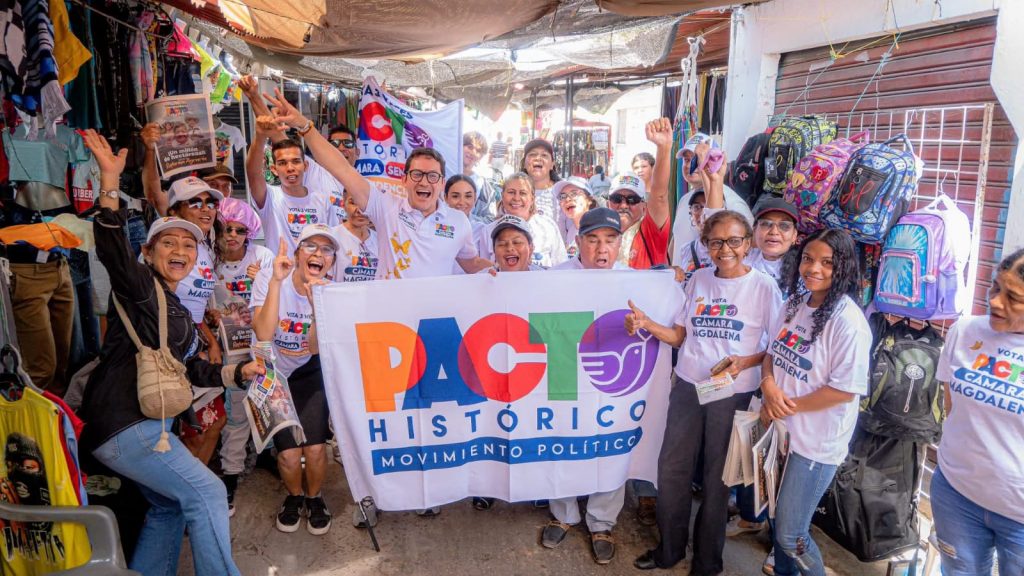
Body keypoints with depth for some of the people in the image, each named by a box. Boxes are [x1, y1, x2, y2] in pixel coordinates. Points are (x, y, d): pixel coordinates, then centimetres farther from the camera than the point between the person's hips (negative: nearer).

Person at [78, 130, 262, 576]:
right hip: (121, 421, -10)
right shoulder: (139, 285, -6)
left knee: (169, 507, 18)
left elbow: (191, 369, 20)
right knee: (206, 491, -11)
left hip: (146, 421, 10)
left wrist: (237, 373, 8)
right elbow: (113, 251, -26)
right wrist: (110, 180, -35)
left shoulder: (179, 312, 18)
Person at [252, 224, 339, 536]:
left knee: (315, 448, -13)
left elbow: (315, 348, -24)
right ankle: (294, 497, 23)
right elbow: (263, 336, -32)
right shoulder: (267, 278, -19)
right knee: (288, 453, -12)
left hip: (307, 372, 1)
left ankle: (314, 498, 20)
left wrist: (317, 303, -37)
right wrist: (277, 281, -38)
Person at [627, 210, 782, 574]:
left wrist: (746, 362, -22)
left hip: (732, 393, -4)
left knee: (717, 476, 11)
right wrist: (646, 324, -9)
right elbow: (680, 336, 7)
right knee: (672, 468, 11)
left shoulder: (764, 286, -7)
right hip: (688, 386, 4)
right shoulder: (698, 280, 6)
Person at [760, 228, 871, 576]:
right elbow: (771, 352, 10)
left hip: (817, 441, -7)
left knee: (791, 535, 4)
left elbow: (845, 389, -22)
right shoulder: (795, 304, 2)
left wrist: (787, 407, -16)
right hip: (782, 430, 7)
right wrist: (768, 384, -11)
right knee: (779, 519, 23)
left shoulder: (848, 321, -21)